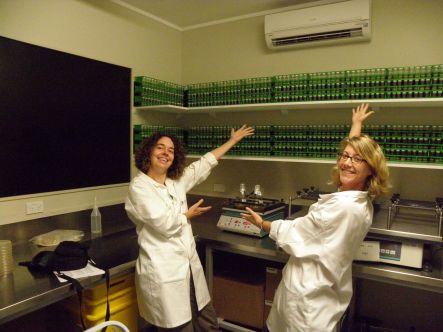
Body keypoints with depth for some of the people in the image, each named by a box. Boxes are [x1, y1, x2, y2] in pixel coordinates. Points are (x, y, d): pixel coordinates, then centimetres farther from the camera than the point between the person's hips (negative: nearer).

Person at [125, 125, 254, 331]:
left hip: (189, 265, 7)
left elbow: (204, 163, 17)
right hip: (163, 272, -7)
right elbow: (166, 224, -19)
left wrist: (233, 141, 22)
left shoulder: (177, 181, 9)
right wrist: (189, 214, -1)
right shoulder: (139, 187, -12)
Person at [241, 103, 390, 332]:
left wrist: (261, 224, 0)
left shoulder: (342, 206, -29)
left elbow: (293, 232, -16)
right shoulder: (361, 200, -2)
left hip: (309, 296, -9)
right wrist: (356, 125, 29)